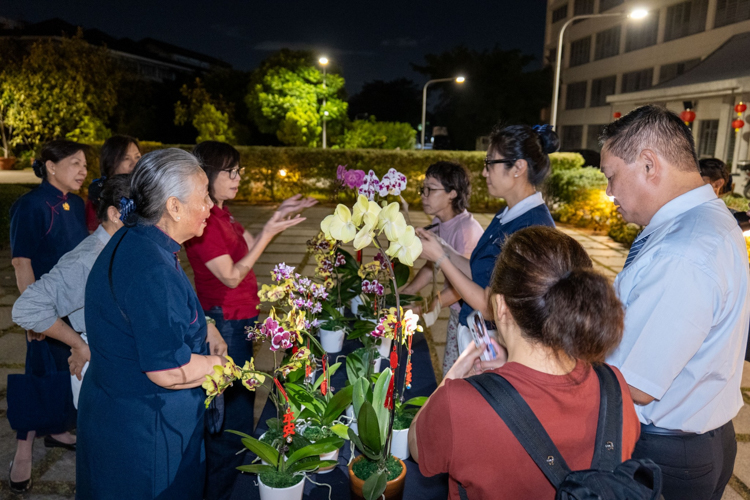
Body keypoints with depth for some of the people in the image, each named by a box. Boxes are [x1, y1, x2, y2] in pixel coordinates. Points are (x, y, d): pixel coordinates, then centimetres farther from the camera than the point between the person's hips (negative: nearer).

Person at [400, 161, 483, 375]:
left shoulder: (466, 229, -26)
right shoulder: (439, 223, -1)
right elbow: (433, 263, 11)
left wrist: (423, 308, -22)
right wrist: (405, 292, 4)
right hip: (457, 311, 8)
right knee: (449, 370, 19)